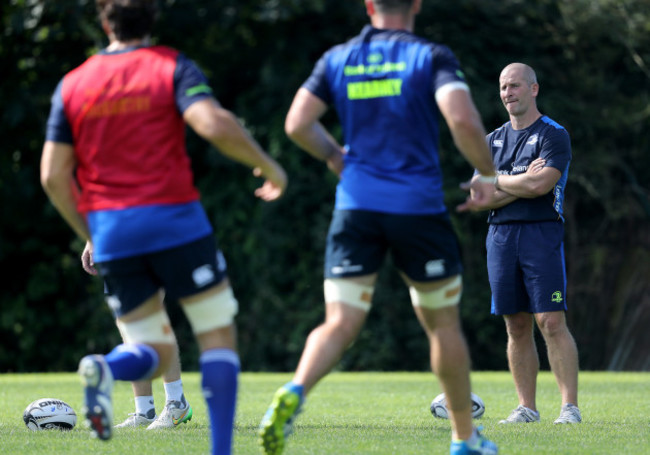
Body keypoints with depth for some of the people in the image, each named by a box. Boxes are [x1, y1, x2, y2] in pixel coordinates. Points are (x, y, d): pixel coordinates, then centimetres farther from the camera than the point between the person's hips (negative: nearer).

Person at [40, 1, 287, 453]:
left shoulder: (72, 85, 10)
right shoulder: (172, 67, 0)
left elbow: (53, 175, 6)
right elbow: (215, 124, -17)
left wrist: (89, 235, 18)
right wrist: (267, 164, -2)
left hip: (110, 234, 3)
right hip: (175, 220, -3)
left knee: (154, 353, 12)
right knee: (219, 336, 8)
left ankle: (105, 369, -23)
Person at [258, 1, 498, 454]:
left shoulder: (337, 59, 8)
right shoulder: (431, 56, -3)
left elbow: (297, 123, 1)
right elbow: (463, 119, -17)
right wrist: (487, 175, -1)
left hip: (356, 206, 2)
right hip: (418, 208, -2)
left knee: (340, 325, -1)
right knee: (444, 324, 15)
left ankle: (294, 392, -31)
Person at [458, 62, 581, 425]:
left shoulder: (554, 135, -1)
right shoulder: (493, 140, 16)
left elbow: (540, 184, -16)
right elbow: (478, 200, 7)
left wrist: (496, 181, -1)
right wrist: (521, 185, -6)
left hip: (542, 233, -5)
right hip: (500, 236, 5)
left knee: (551, 322, -11)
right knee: (517, 327, 5)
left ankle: (571, 406, -10)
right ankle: (527, 407, 10)